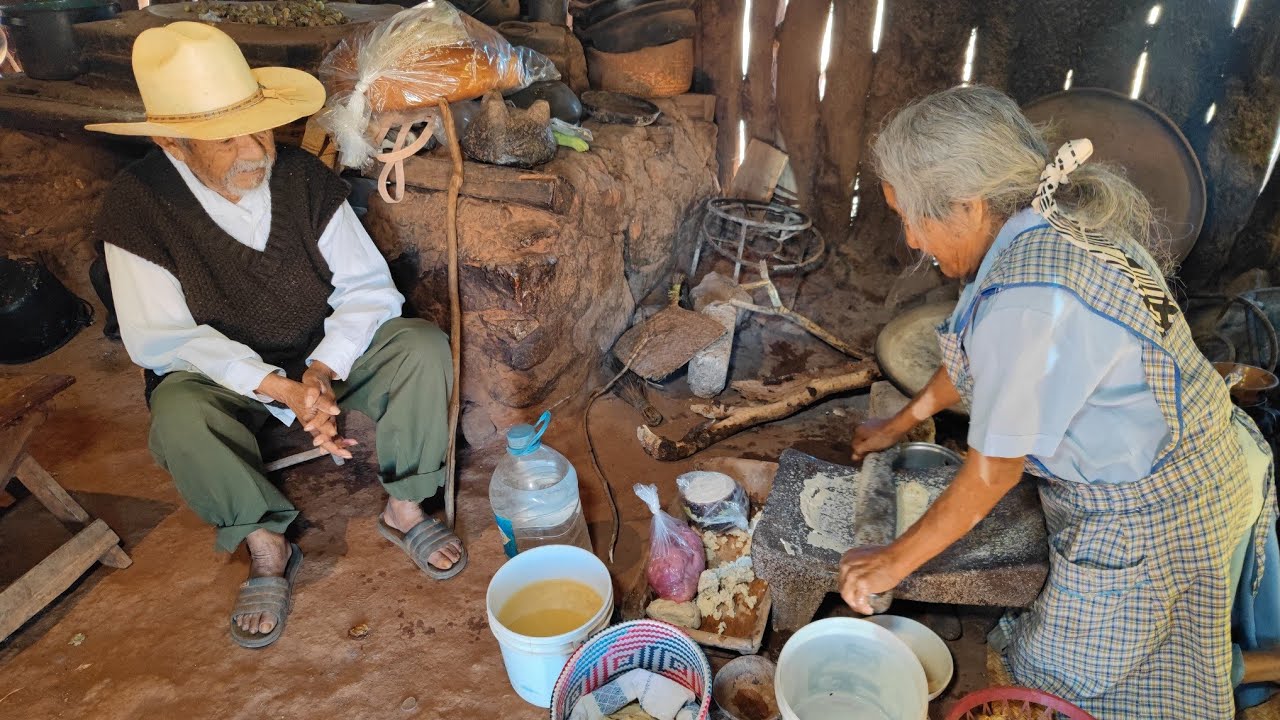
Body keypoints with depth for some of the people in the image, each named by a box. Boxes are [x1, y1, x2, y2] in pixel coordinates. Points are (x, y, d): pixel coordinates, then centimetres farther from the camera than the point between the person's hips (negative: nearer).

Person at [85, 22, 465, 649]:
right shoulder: (136, 204, -16)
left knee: (423, 346, -23)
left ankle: (404, 508, -5)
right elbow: (163, 338, -18)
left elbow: (368, 284, -11)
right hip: (219, 372, -2)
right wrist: (283, 390, -30)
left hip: (328, 354, 2)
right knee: (180, 421, -34)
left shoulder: (302, 176, -11)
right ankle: (266, 548, -7)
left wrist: (323, 370, -27)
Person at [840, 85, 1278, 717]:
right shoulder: (1059, 221, -6)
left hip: (1151, 518, -9)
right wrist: (903, 421, 18)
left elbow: (993, 471, -23)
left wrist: (893, 562, -11)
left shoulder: (1030, 300, -34)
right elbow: (979, 353, 10)